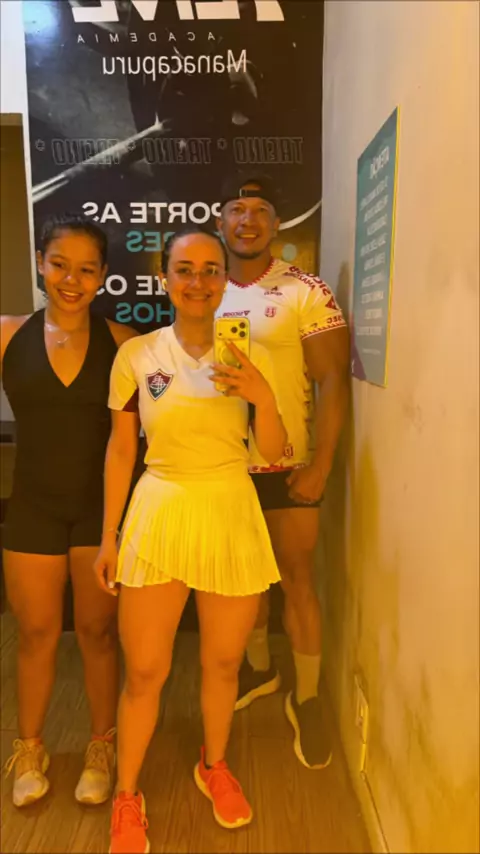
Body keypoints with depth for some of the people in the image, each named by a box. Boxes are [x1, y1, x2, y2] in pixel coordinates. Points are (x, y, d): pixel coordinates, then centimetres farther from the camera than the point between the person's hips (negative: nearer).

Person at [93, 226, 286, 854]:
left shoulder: (249, 355, -1)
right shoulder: (136, 355, -3)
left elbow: (273, 451, 2)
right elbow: (121, 451, 3)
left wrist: (262, 396, -17)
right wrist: (109, 535, 4)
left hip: (232, 517, 2)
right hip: (159, 514, -1)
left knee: (223, 662, 16)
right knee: (144, 671, 7)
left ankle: (215, 766, 45)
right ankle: (127, 797, 34)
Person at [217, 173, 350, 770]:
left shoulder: (307, 292, -8)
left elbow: (332, 382, -11)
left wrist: (321, 466, -15)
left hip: (287, 465, -4)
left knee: (297, 578, 6)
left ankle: (307, 698, 25)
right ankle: (259, 668, 40)